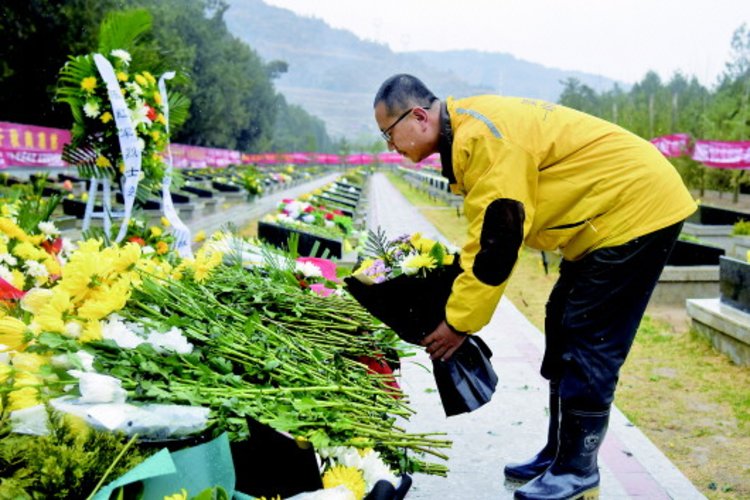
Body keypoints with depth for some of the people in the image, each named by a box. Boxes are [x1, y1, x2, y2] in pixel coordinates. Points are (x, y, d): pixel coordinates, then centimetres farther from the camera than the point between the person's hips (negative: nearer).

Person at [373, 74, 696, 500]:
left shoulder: (482, 138, -24)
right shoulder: (468, 131, 8)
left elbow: (497, 242, -25)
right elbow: (487, 233, 10)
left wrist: (459, 323, -16)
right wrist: (459, 300, 3)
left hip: (638, 208, -10)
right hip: (609, 212, 10)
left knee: (588, 341, -7)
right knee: (564, 327, 12)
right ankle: (558, 455, 22)